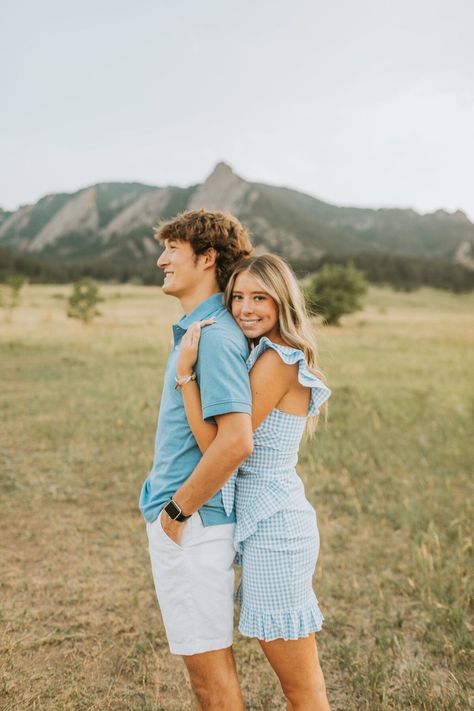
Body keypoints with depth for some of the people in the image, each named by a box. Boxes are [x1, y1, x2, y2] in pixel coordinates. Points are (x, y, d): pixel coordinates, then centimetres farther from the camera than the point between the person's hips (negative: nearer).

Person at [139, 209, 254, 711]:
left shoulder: (216, 336, -20)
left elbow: (236, 441, -29)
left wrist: (178, 510, -18)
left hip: (191, 523, -10)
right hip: (183, 517, 10)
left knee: (207, 660, 6)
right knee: (206, 654, 22)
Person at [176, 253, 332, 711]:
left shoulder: (276, 362, -19)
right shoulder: (263, 356, 11)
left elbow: (218, 447, -20)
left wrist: (184, 370, -21)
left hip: (272, 526, -10)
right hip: (269, 521, 10)